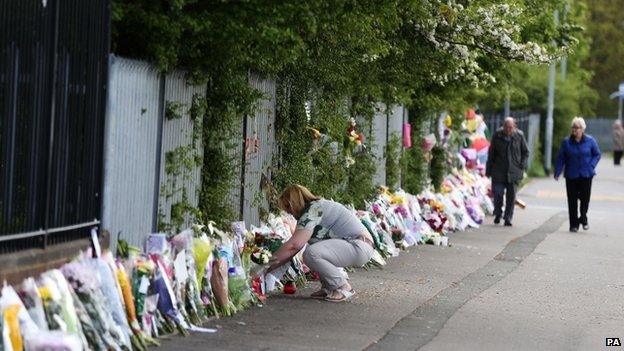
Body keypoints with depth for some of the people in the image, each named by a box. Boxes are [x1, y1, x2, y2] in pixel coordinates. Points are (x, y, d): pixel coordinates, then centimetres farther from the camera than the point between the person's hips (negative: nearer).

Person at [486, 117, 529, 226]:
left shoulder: (519, 135, 0)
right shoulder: (497, 135, -1)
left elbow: (525, 152, 11)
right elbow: (491, 153, 5)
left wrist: (522, 166, -1)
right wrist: (489, 170, 4)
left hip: (514, 172, 0)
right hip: (499, 171, 0)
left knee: (511, 196, -1)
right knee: (498, 194, 0)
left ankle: (508, 218, 8)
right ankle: (498, 214, 24)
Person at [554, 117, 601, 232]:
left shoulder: (590, 141, -1)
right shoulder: (566, 142, -1)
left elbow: (597, 154, 7)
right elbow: (560, 158, 1)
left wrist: (591, 166, -7)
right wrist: (557, 173, -6)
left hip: (586, 175, 0)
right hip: (571, 175, 0)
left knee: (585, 197, 0)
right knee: (572, 200, 1)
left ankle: (583, 218, 26)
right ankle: (574, 224, 11)